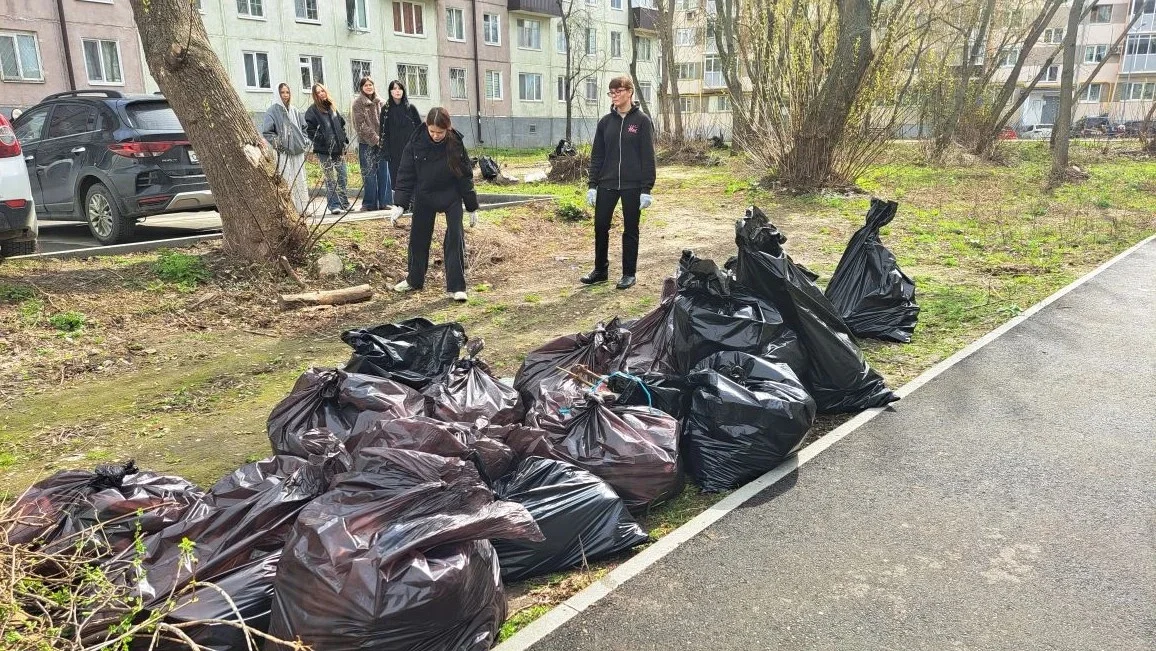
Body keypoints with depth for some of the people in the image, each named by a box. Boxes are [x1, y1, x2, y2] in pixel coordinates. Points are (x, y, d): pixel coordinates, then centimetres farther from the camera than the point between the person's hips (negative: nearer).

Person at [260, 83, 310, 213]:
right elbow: (266, 131, -3)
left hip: (298, 151, 5)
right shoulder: (273, 110, -2)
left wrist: (305, 141, 11)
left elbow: (304, 128, 25)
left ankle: (301, 209, 13)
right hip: (283, 152, -5)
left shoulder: (295, 110, 13)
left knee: (300, 182, 7)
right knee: (287, 183, -9)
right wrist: (277, 142, -11)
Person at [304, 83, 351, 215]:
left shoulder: (332, 107, 15)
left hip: (338, 149, 5)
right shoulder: (312, 111, -3)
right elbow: (310, 130, -9)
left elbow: (342, 124, 23)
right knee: (331, 179, -6)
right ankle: (334, 205, -3)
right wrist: (321, 139, -16)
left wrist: (344, 139, 13)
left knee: (342, 177, 8)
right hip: (324, 151, -5)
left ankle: (344, 203, 17)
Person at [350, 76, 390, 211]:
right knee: (369, 174, -3)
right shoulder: (358, 103, 0)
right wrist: (375, 139, -12)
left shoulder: (380, 103, 11)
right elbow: (361, 126, -6)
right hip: (366, 143, -3)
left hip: (381, 143, 3)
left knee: (384, 173, 3)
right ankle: (370, 203, 2)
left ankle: (384, 201, 9)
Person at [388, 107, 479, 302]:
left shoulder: (455, 144, -14)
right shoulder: (416, 143, -14)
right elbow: (406, 174, -10)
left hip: (451, 196, -2)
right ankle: (414, 279, 29)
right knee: (418, 237, 10)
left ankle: (456, 287, -6)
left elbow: (466, 175, -7)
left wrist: (472, 207, -4)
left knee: (455, 237, -11)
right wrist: (399, 203, -18)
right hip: (424, 196, 2)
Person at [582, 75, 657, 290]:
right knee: (600, 227, 6)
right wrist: (592, 185, 4)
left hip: (632, 186, -4)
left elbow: (648, 157, -6)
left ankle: (629, 274, 16)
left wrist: (647, 189, -11)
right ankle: (600, 270, 21)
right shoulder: (605, 121, 8)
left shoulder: (642, 121, -3)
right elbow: (597, 155, 10)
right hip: (607, 184, 4)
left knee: (630, 230, 6)